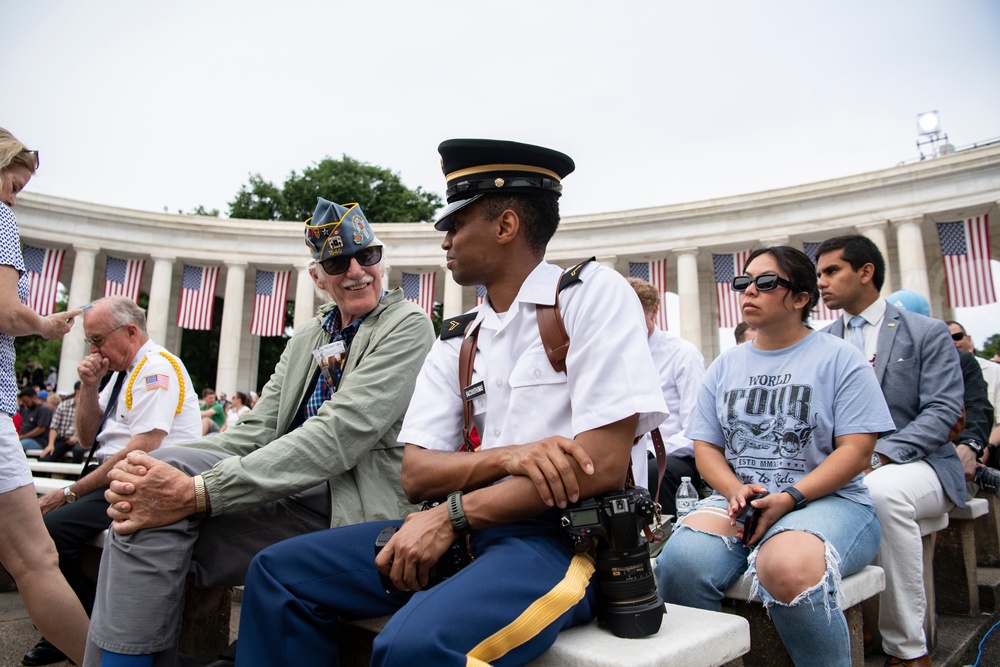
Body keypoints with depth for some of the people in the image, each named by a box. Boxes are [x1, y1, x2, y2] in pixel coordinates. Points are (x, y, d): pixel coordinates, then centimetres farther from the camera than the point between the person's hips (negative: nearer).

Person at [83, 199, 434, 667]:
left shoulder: (406, 325, -6)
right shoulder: (307, 336, 18)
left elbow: (340, 435, -18)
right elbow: (256, 430, 9)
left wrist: (196, 491, -24)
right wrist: (160, 470, -12)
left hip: (353, 509, -7)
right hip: (296, 491, 7)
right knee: (150, 501, -13)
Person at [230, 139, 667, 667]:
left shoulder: (593, 294, -6)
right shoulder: (456, 342, 12)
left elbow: (603, 465, -16)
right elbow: (416, 475, 5)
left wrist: (452, 515, -13)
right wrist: (507, 456, -16)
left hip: (567, 534, -6)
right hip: (469, 532, 7)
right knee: (279, 571, 1)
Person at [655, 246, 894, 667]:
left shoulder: (839, 358, 4)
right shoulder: (725, 366, 16)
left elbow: (856, 451, -4)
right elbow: (705, 446, 12)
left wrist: (789, 498, -17)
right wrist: (736, 491, -10)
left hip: (826, 500, -3)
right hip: (737, 497, 3)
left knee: (787, 566, -37)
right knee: (679, 559, -28)